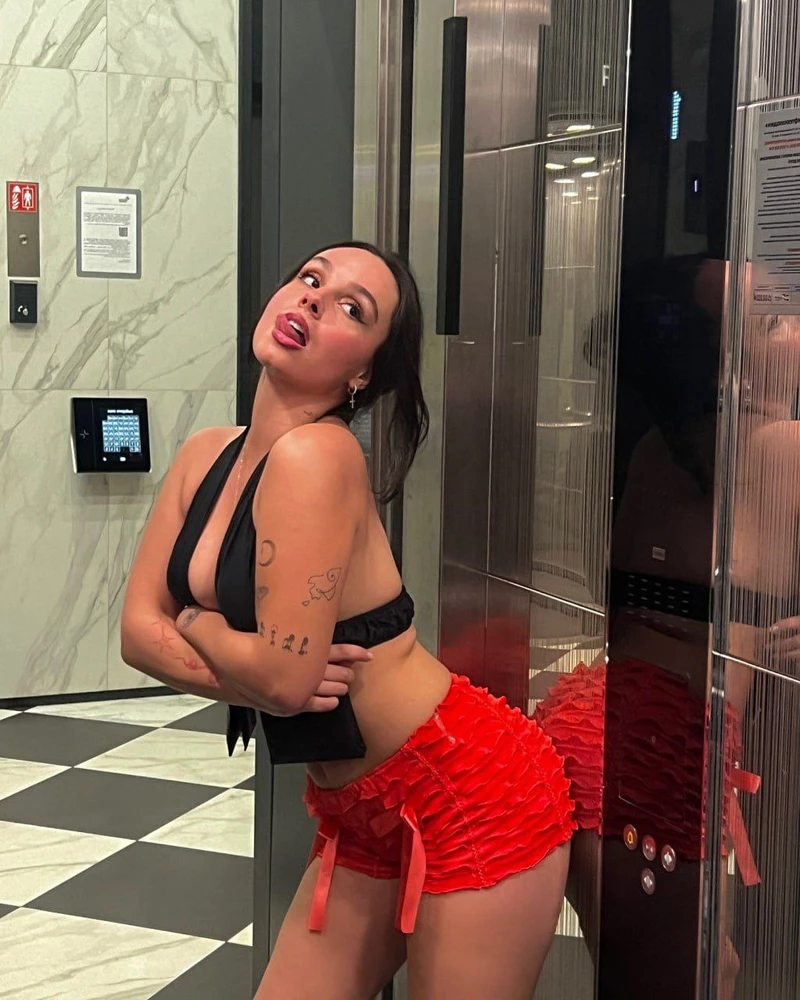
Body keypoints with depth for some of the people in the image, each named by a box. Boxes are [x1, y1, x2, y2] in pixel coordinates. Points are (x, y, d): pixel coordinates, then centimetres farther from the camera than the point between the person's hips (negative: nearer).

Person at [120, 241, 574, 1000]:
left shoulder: (316, 454, -22)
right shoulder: (206, 456, 3)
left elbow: (285, 674, -25)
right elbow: (139, 629, 1)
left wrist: (193, 624, -5)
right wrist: (247, 675, -17)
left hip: (470, 798, -7)